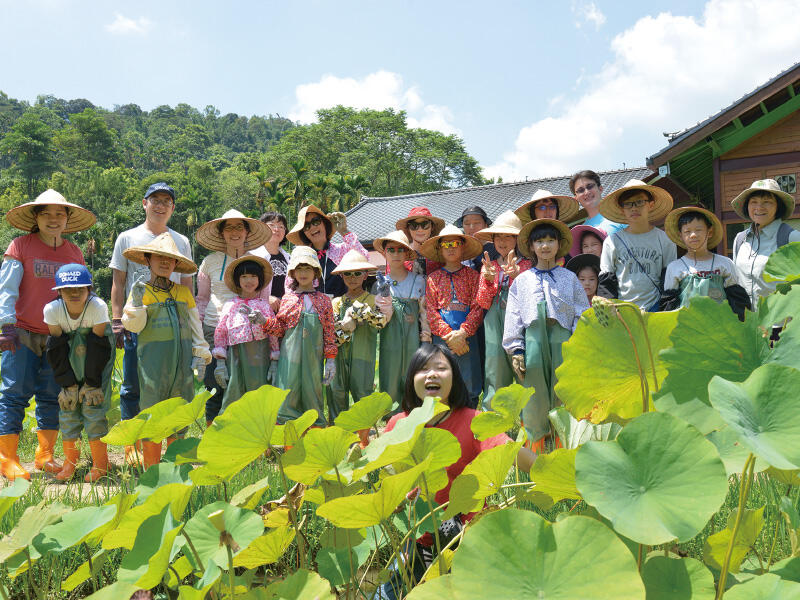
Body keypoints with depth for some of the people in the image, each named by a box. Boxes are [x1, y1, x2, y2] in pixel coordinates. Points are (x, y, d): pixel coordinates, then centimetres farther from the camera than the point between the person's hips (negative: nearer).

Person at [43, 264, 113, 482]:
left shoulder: (98, 307, -26)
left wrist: (92, 384, -17)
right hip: (69, 354, 3)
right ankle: (70, 460, 14)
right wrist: (68, 384, -12)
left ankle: (100, 463, -1)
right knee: (68, 405, -1)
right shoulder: (52, 310, -19)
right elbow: (57, 351, -11)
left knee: (93, 405, -11)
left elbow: (98, 349, -20)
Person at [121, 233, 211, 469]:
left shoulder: (184, 292, 12)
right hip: (153, 357, -3)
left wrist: (201, 355, 11)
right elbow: (133, 326, -5)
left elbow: (195, 324, 15)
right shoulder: (141, 290, 3)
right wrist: (137, 300, -17)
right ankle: (151, 468, 11)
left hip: (182, 357, 3)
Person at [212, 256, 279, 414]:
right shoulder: (230, 305, 8)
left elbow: (274, 334, 7)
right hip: (236, 357, 0)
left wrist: (274, 362, 2)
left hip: (260, 356, 0)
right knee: (233, 397, 0)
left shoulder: (265, 304, 7)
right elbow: (220, 333, 8)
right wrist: (220, 362, 2)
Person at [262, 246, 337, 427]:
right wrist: (265, 321, -11)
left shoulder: (323, 300, 8)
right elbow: (280, 328, 7)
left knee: (312, 392, 6)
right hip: (290, 354, 0)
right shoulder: (287, 298, 7)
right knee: (286, 396, -3)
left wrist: (330, 358, 3)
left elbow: (329, 331, 7)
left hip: (314, 355, 0)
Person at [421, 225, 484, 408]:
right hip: (441, 339, 0)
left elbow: (478, 307, 1)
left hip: (467, 337, 0)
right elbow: (431, 311, 2)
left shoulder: (472, 275, 9)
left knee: (470, 385, 0)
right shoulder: (433, 278, 9)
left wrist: (462, 333, -11)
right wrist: (448, 334, -9)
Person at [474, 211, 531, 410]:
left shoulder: (526, 264, 5)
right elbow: (483, 303, 7)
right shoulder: (489, 266, 13)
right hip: (495, 322, 2)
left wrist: (516, 277, -18)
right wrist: (488, 279, -9)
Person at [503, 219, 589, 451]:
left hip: (562, 342, 0)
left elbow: (581, 314, 8)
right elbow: (513, 317, 9)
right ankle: (535, 454, 16)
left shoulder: (569, 278, 11)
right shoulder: (521, 281, 12)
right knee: (534, 398, 2)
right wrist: (516, 350, 1)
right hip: (533, 342, 0)